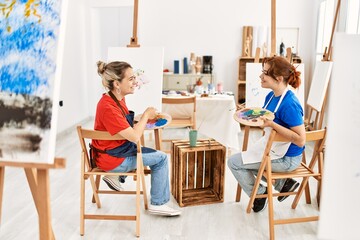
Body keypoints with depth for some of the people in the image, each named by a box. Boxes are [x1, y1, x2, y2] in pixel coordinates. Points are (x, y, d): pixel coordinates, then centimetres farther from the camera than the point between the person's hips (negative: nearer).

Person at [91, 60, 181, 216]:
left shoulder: (118, 99, 1)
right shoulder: (108, 107, -29)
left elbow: (127, 127, 11)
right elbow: (134, 136, -31)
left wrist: (144, 119, -5)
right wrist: (146, 115, -17)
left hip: (118, 149, 9)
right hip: (112, 158, -9)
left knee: (155, 154, 26)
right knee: (161, 158, -3)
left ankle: (116, 176, 22)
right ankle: (158, 204, 11)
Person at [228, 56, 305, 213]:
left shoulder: (289, 104, -29)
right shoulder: (271, 96, -1)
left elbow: (300, 140, -31)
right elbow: (266, 121, 14)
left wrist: (271, 124, -33)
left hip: (286, 158, -9)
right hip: (271, 146, 10)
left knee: (234, 162, -6)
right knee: (244, 160, 26)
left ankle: (259, 194, 17)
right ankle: (282, 183, 21)